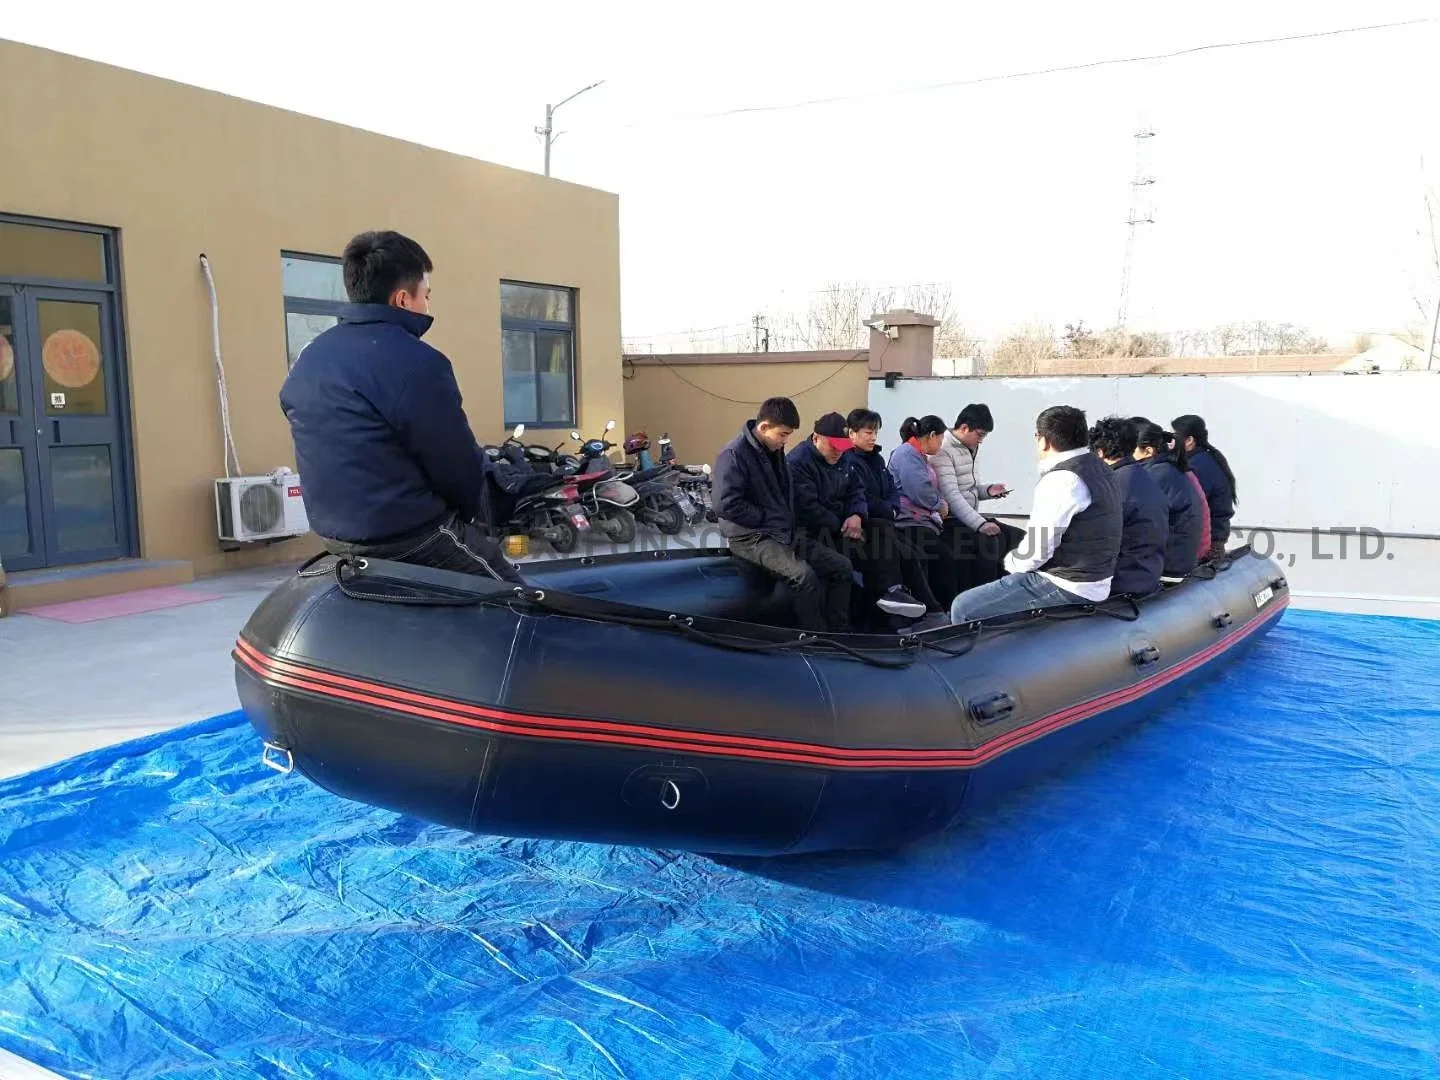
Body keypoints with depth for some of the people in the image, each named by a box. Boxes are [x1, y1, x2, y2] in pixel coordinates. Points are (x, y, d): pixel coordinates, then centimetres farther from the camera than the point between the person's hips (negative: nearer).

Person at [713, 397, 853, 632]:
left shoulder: (775, 451, 14)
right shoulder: (734, 454, -13)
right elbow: (726, 504, -22)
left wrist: (791, 523, 11)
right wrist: (768, 518, -15)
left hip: (785, 533, 9)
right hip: (752, 537, -9)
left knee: (841, 566, 0)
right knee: (803, 575, -32)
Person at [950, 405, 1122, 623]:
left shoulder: (1061, 480, -20)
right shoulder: (1098, 468, 11)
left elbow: (1036, 551, -21)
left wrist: (1011, 562, 0)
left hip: (1066, 589, -11)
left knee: (963, 607, -10)